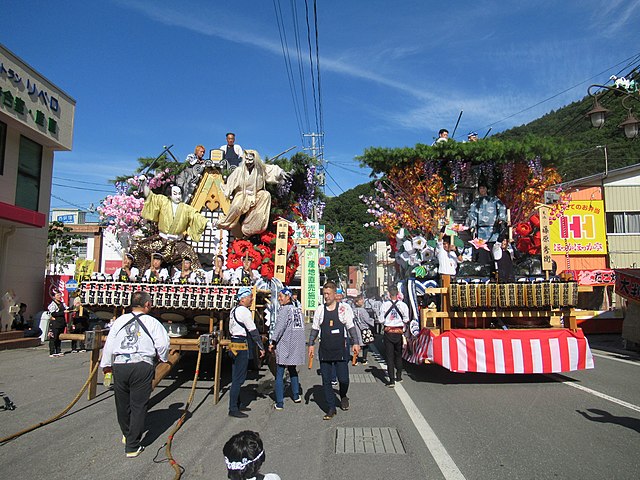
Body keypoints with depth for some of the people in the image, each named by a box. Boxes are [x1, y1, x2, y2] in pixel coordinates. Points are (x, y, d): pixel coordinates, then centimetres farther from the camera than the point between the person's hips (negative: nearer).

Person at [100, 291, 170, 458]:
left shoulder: (120, 320, 6)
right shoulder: (152, 322, -3)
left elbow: (109, 343, 9)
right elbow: (163, 344, -7)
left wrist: (106, 364, 23)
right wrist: (162, 358, 14)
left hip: (119, 365, 4)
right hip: (142, 366, -4)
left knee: (122, 404, 20)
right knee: (138, 406, 5)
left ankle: (127, 435, 42)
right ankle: (132, 447, 10)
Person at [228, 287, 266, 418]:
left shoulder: (234, 310, 14)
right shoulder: (244, 311, -15)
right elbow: (253, 331, -15)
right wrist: (261, 348, -10)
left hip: (234, 344, 10)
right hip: (241, 345, -10)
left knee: (237, 377, 16)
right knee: (238, 378, -5)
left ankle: (237, 405, 24)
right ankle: (233, 409, -1)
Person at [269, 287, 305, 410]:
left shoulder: (285, 309, -10)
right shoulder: (298, 309, 11)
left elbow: (280, 327, -17)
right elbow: (301, 326, 13)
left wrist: (273, 342, -12)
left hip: (285, 345, -7)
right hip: (297, 345, 8)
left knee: (279, 374, -2)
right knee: (292, 370, 22)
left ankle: (279, 403, -1)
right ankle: (296, 396, 28)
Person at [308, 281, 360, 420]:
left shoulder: (344, 308, -1)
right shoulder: (320, 310, 5)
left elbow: (350, 327, 4)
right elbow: (315, 329, 11)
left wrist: (355, 343, -2)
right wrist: (311, 344, 4)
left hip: (340, 350, -2)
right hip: (324, 351, 2)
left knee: (343, 379, -2)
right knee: (326, 381, 5)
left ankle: (343, 397, 31)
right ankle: (331, 408, 20)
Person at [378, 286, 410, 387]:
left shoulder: (384, 304, -9)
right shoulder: (403, 305, -8)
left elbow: (381, 319, -5)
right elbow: (406, 320, -3)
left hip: (388, 332, -2)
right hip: (399, 332, 2)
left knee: (389, 356, 2)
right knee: (398, 355, 20)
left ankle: (392, 380, -4)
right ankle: (398, 376, 30)